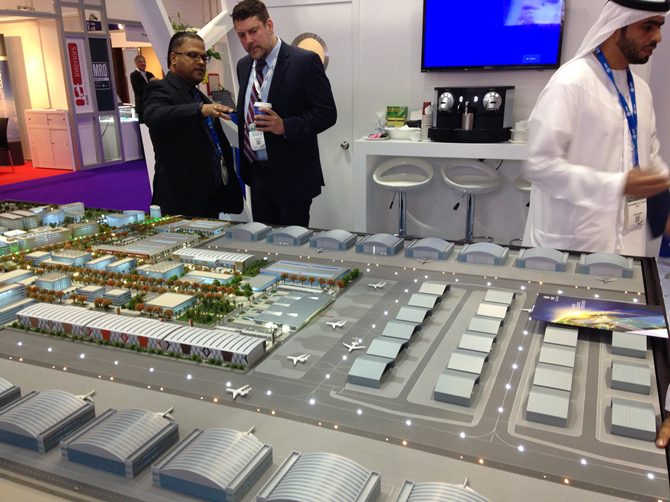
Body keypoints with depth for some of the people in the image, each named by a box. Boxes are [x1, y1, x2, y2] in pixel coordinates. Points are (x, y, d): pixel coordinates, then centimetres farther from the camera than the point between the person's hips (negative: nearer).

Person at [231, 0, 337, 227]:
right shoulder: (243, 65, 12)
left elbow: (327, 113, -12)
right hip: (257, 173, 6)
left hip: (292, 176, -6)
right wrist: (243, 165, 13)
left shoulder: (306, 61, -9)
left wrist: (285, 126, -25)